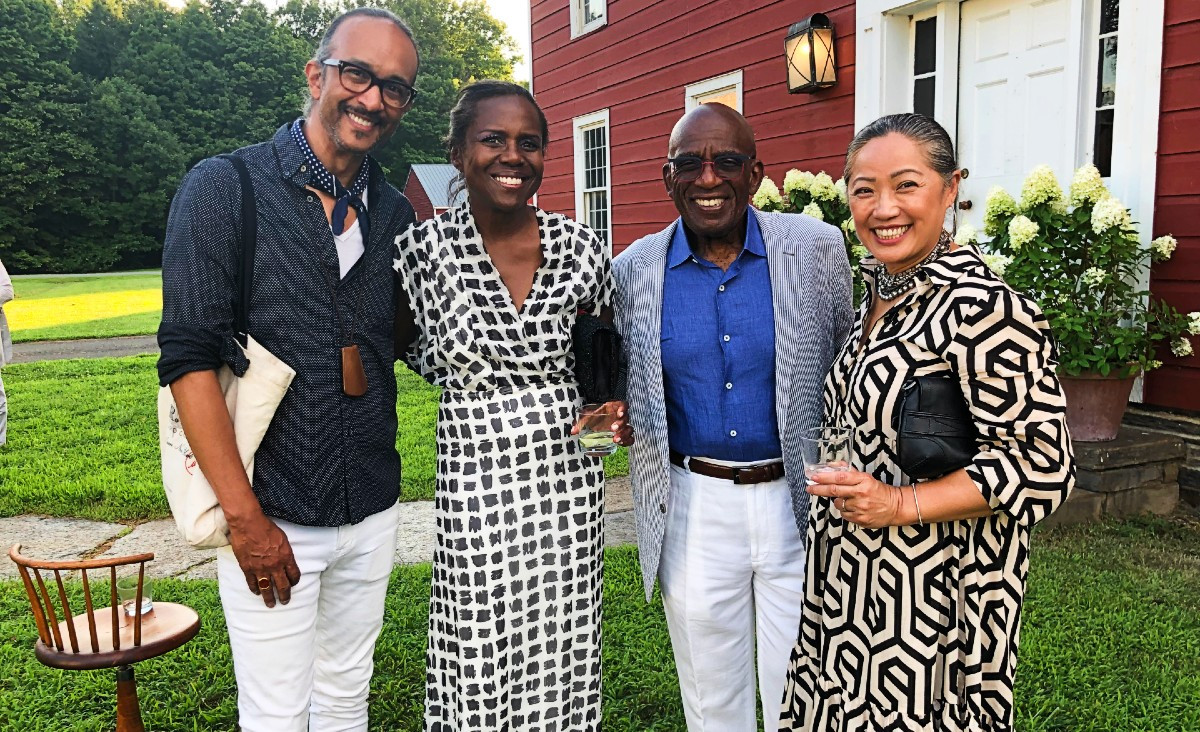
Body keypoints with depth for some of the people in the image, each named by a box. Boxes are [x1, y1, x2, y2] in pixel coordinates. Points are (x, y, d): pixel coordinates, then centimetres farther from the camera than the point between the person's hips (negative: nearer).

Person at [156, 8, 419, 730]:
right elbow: (189, 358, -13)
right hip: (269, 517, -4)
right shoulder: (225, 188, -8)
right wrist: (245, 518, -16)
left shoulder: (396, 214, 6)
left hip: (372, 512, 5)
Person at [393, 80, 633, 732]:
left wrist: (617, 410, -4)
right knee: (479, 659, 8)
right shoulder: (424, 249, -7)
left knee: (563, 651, 13)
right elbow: (407, 344, 9)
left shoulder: (582, 248, 0)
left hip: (568, 480, 2)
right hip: (473, 484, -2)